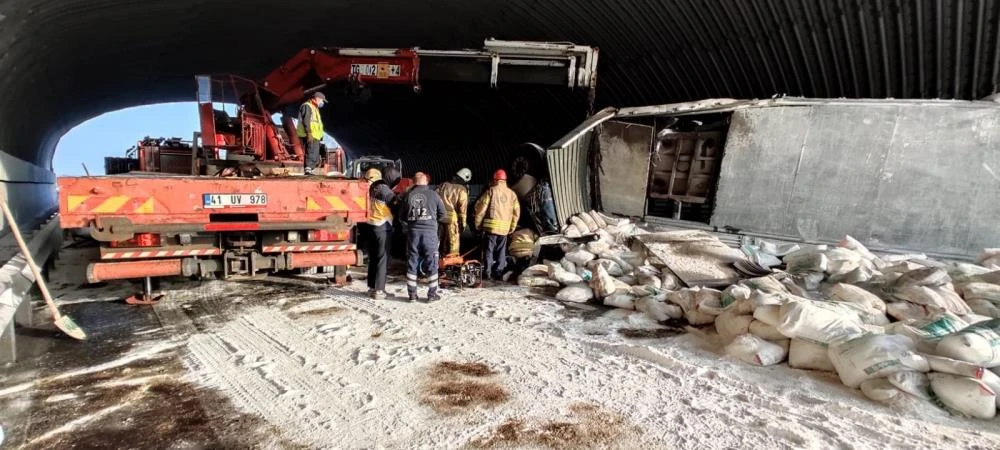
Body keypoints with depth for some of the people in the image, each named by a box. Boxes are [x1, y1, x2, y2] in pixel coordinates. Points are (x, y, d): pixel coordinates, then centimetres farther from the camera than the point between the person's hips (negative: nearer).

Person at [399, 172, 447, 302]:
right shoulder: (433, 195, -2)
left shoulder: (408, 195, 2)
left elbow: (401, 216, 8)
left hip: (413, 232, 2)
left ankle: (412, 294, 15)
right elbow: (443, 216, 4)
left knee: (412, 263, 11)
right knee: (431, 263, 8)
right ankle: (432, 294, 12)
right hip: (430, 232, -2)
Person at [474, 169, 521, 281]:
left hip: (491, 225, -3)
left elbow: (481, 208, -5)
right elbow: (516, 212, 10)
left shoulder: (491, 191, -3)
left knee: (488, 250, 3)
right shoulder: (512, 194, 8)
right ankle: (499, 272, 14)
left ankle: (487, 273, 3)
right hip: (504, 228, 4)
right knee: (501, 251, 13)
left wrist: (478, 224, 4)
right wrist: (512, 228, 19)